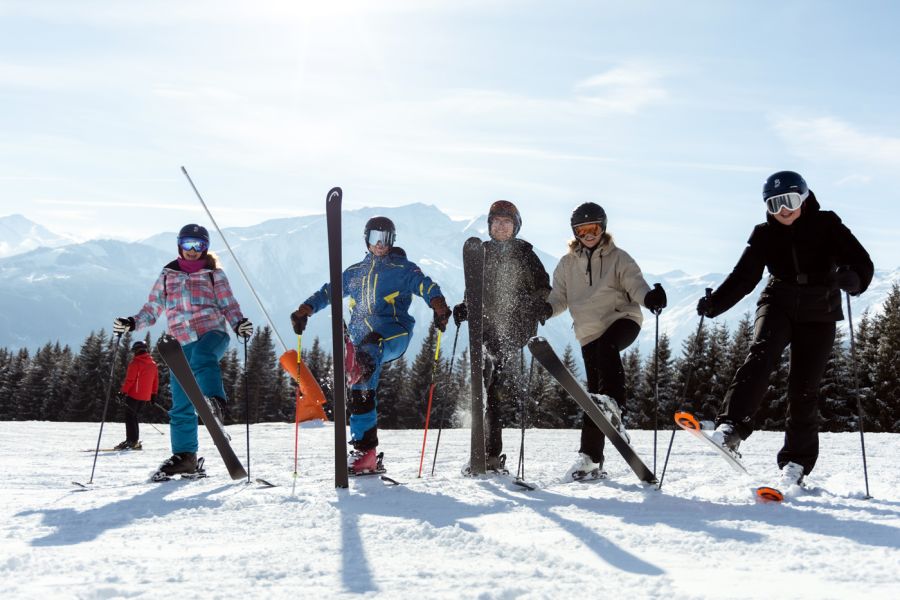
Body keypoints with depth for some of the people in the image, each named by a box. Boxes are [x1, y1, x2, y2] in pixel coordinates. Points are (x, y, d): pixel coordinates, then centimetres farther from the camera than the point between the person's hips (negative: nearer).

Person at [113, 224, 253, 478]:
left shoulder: (214, 275, 13)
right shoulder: (167, 276, 19)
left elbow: (228, 305, 6)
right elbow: (152, 310, 19)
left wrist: (239, 324, -15)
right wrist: (132, 323, -1)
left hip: (212, 334, -3)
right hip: (181, 344, 3)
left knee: (202, 357, -40)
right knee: (181, 404, 0)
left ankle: (214, 402, -58)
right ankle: (184, 455, 7)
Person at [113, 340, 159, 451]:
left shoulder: (136, 362, -10)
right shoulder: (153, 363, 12)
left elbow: (129, 379, -15)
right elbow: (156, 380, 15)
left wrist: (123, 392, -12)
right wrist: (154, 394, 21)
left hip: (134, 395, -7)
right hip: (145, 396, 7)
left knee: (130, 417, -3)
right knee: (134, 417, 16)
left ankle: (131, 441, -10)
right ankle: (135, 441, 15)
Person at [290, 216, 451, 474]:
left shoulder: (402, 268, 10)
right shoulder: (356, 272, 25)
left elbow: (426, 286, -6)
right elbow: (328, 292, 28)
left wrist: (439, 309, -27)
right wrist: (304, 311, 12)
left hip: (394, 334, -2)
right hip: (363, 338, 3)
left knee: (370, 347, -38)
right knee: (360, 395, -6)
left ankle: (360, 370, -63)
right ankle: (365, 452, -5)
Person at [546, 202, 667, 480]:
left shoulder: (618, 257, 4)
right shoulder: (567, 264, 14)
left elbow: (634, 283, -9)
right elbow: (559, 299, 10)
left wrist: (649, 296, -32)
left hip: (622, 319, -2)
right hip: (589, 332, 2)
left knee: (606, 346, -38)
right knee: (594, 391, -2)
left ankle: (613, 403, -44)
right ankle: (591, 458, 2)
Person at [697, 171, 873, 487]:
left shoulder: (827, 225, -7)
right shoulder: (765, 234, -1)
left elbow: (861, 262, -13)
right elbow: (743, 277, -3)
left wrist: (852, 278, -36)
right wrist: (714, 303, -18)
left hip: (819, 314, -1)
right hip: (778, 305, 1)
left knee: (803, 390, -3)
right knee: (761, 356, -28)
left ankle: (796, 461, 11)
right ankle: (731, 428, -39)